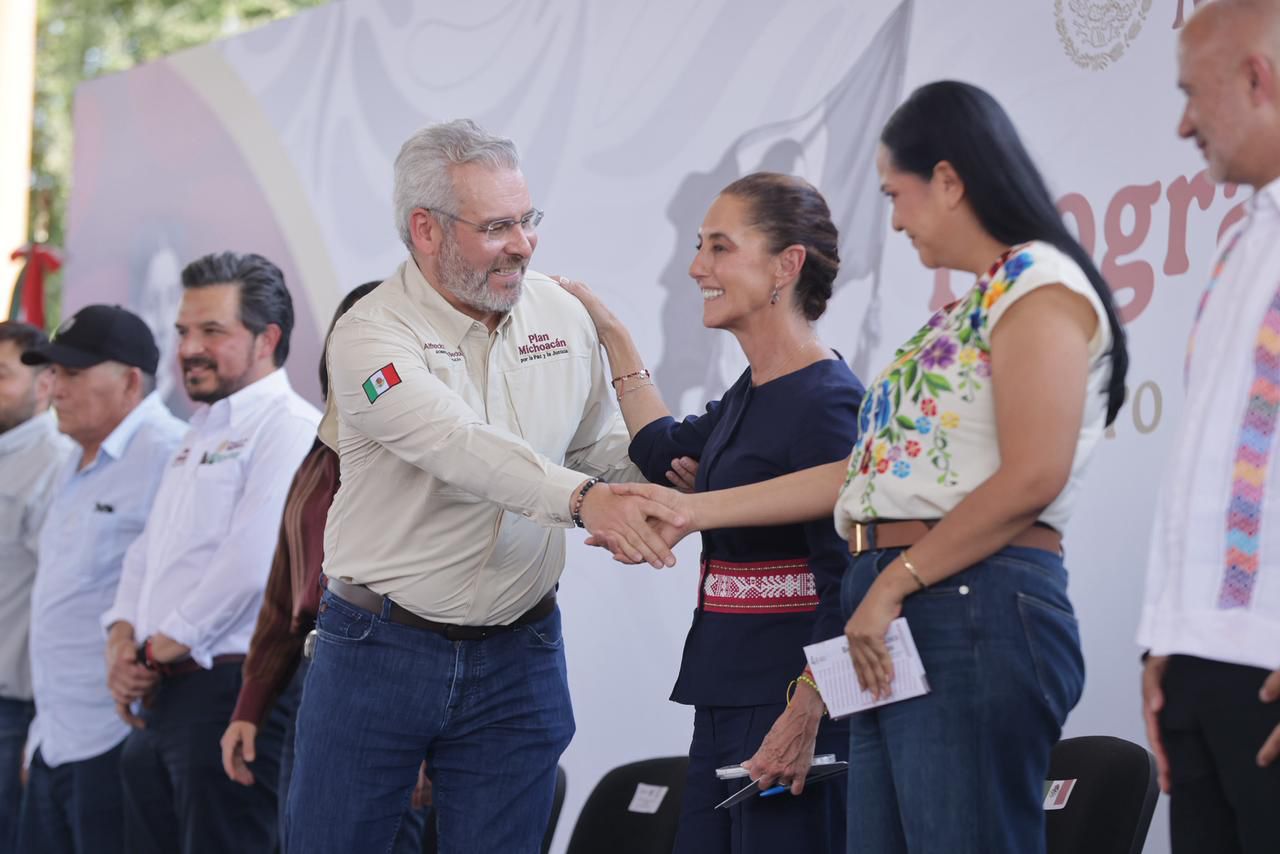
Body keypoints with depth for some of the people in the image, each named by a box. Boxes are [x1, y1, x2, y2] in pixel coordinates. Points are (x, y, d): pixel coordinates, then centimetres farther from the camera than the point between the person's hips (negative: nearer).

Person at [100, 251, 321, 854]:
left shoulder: (289, 427, -10)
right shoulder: (199, 435, 22)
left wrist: (158, 651, -10)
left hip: (232, 689, -9)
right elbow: (147, 552, 22)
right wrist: (122, 641, 3)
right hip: (158, 703, 9)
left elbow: (253, 562, -19)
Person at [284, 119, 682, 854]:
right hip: (379, 649, -3)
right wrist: (582, 499, -43)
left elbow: (603, 449, 14)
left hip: (519, 657, 4)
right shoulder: (372, 335, -13)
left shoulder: (565, 316, 4)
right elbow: (461, 447, -29)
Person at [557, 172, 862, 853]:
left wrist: (804, 719, -25)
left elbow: (848, 583, -20)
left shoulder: (827, 401, -15)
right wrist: (612, 336, 31)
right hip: (727, 696, 9)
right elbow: (669, 455, 31)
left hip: (794, 696, -9)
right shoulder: (753, 390, 13)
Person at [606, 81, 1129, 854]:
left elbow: (1032, 478, -16)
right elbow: (873, 472, 21)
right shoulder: (971, 308, 22)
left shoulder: (1039, 283, -5)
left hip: (975, 613, -9)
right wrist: (693, 511, 22)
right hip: (902, 624, 9)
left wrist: (892, 585, -13)